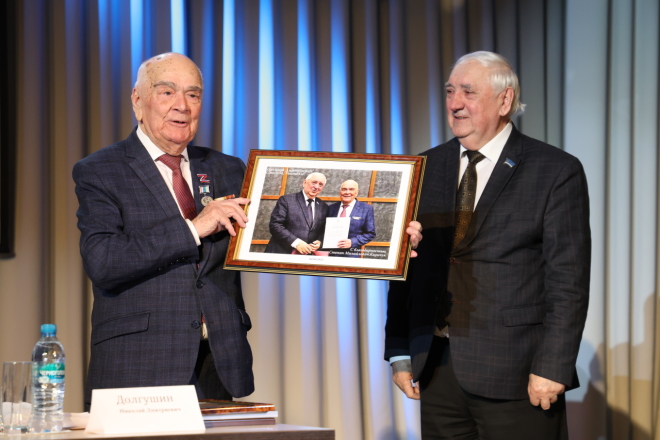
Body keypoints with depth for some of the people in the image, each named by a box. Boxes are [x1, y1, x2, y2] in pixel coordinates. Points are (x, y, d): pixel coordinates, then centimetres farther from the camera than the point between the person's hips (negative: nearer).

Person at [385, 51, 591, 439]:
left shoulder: (557, 171, -4)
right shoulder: (427, 169, 10)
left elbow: (569, 280, -8)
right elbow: (406, 265, 12)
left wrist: (552, 367, -13)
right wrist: (400, 352, 6)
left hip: (515, 377, -4)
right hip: (437, 370, 5)